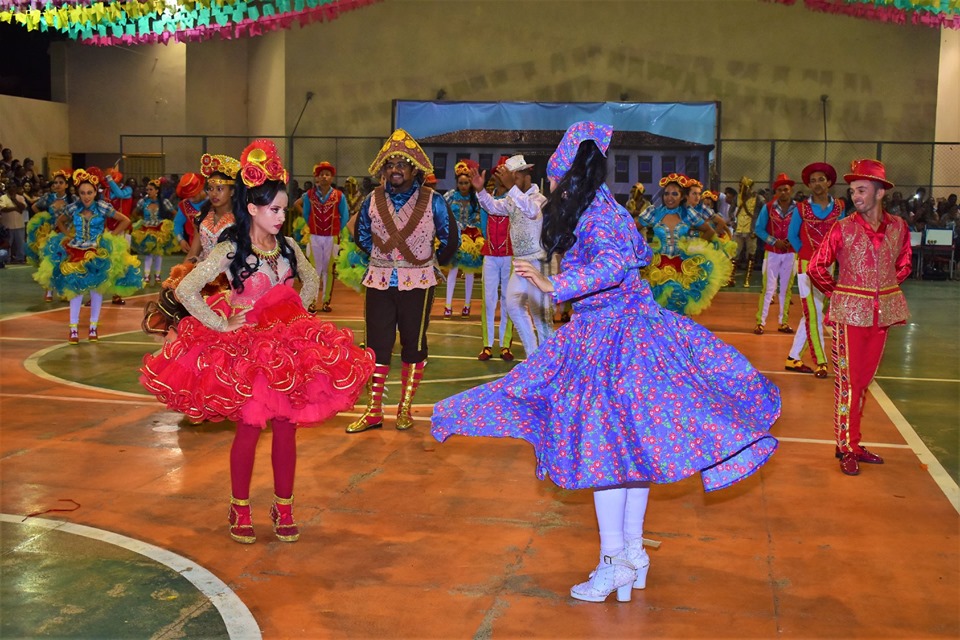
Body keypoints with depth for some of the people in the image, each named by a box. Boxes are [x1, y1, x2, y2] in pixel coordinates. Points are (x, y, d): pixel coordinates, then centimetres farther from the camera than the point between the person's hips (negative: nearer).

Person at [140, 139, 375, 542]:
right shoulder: (229, 251, -11)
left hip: (289, 345, 4)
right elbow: (185, 291, -18)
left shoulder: (287, 246, 3)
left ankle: (284, 509, 20)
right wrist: (221, 324, -14)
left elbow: (311, 282, 21)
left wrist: (295, 315, 8)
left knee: (286, 429, 6)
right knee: (249, 430, 1)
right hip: (245, 347, -4)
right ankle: (240, 509, 20)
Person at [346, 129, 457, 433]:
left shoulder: (433, 201, -6)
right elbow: (362, 237, 18)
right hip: (378, 282, 2)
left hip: (417, 283, -2)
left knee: (414, 345, 6)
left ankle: (405, 409, 18)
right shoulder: (372, 201, 2)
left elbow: (450, 240, 5)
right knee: (377, 345, 3)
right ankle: (373, 411, 10)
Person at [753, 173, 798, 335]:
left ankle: (784, 322, 16)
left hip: (790, 254, 1)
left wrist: (793, 242, -19)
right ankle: (760, 322, 2)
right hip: (772, 253, -1)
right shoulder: (768, 208, -2)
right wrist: (774, 241, -13)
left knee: (786, 288, 8)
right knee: (769, 288, -3)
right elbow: (759, 228, -2)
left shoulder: (798, 209, -4)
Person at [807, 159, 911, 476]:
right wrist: (837, 292, 4)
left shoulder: (898, 227, 1)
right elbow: (816, 267, -3)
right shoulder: (843, 228, -9)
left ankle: (853, 443, 21)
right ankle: (846, 448, 8)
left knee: (865, 379, 11)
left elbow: (903, 265, 18)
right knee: (848, 380, -1)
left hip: (882, 313, 4)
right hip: (850, 312, -4)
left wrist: (886, 290, 11)